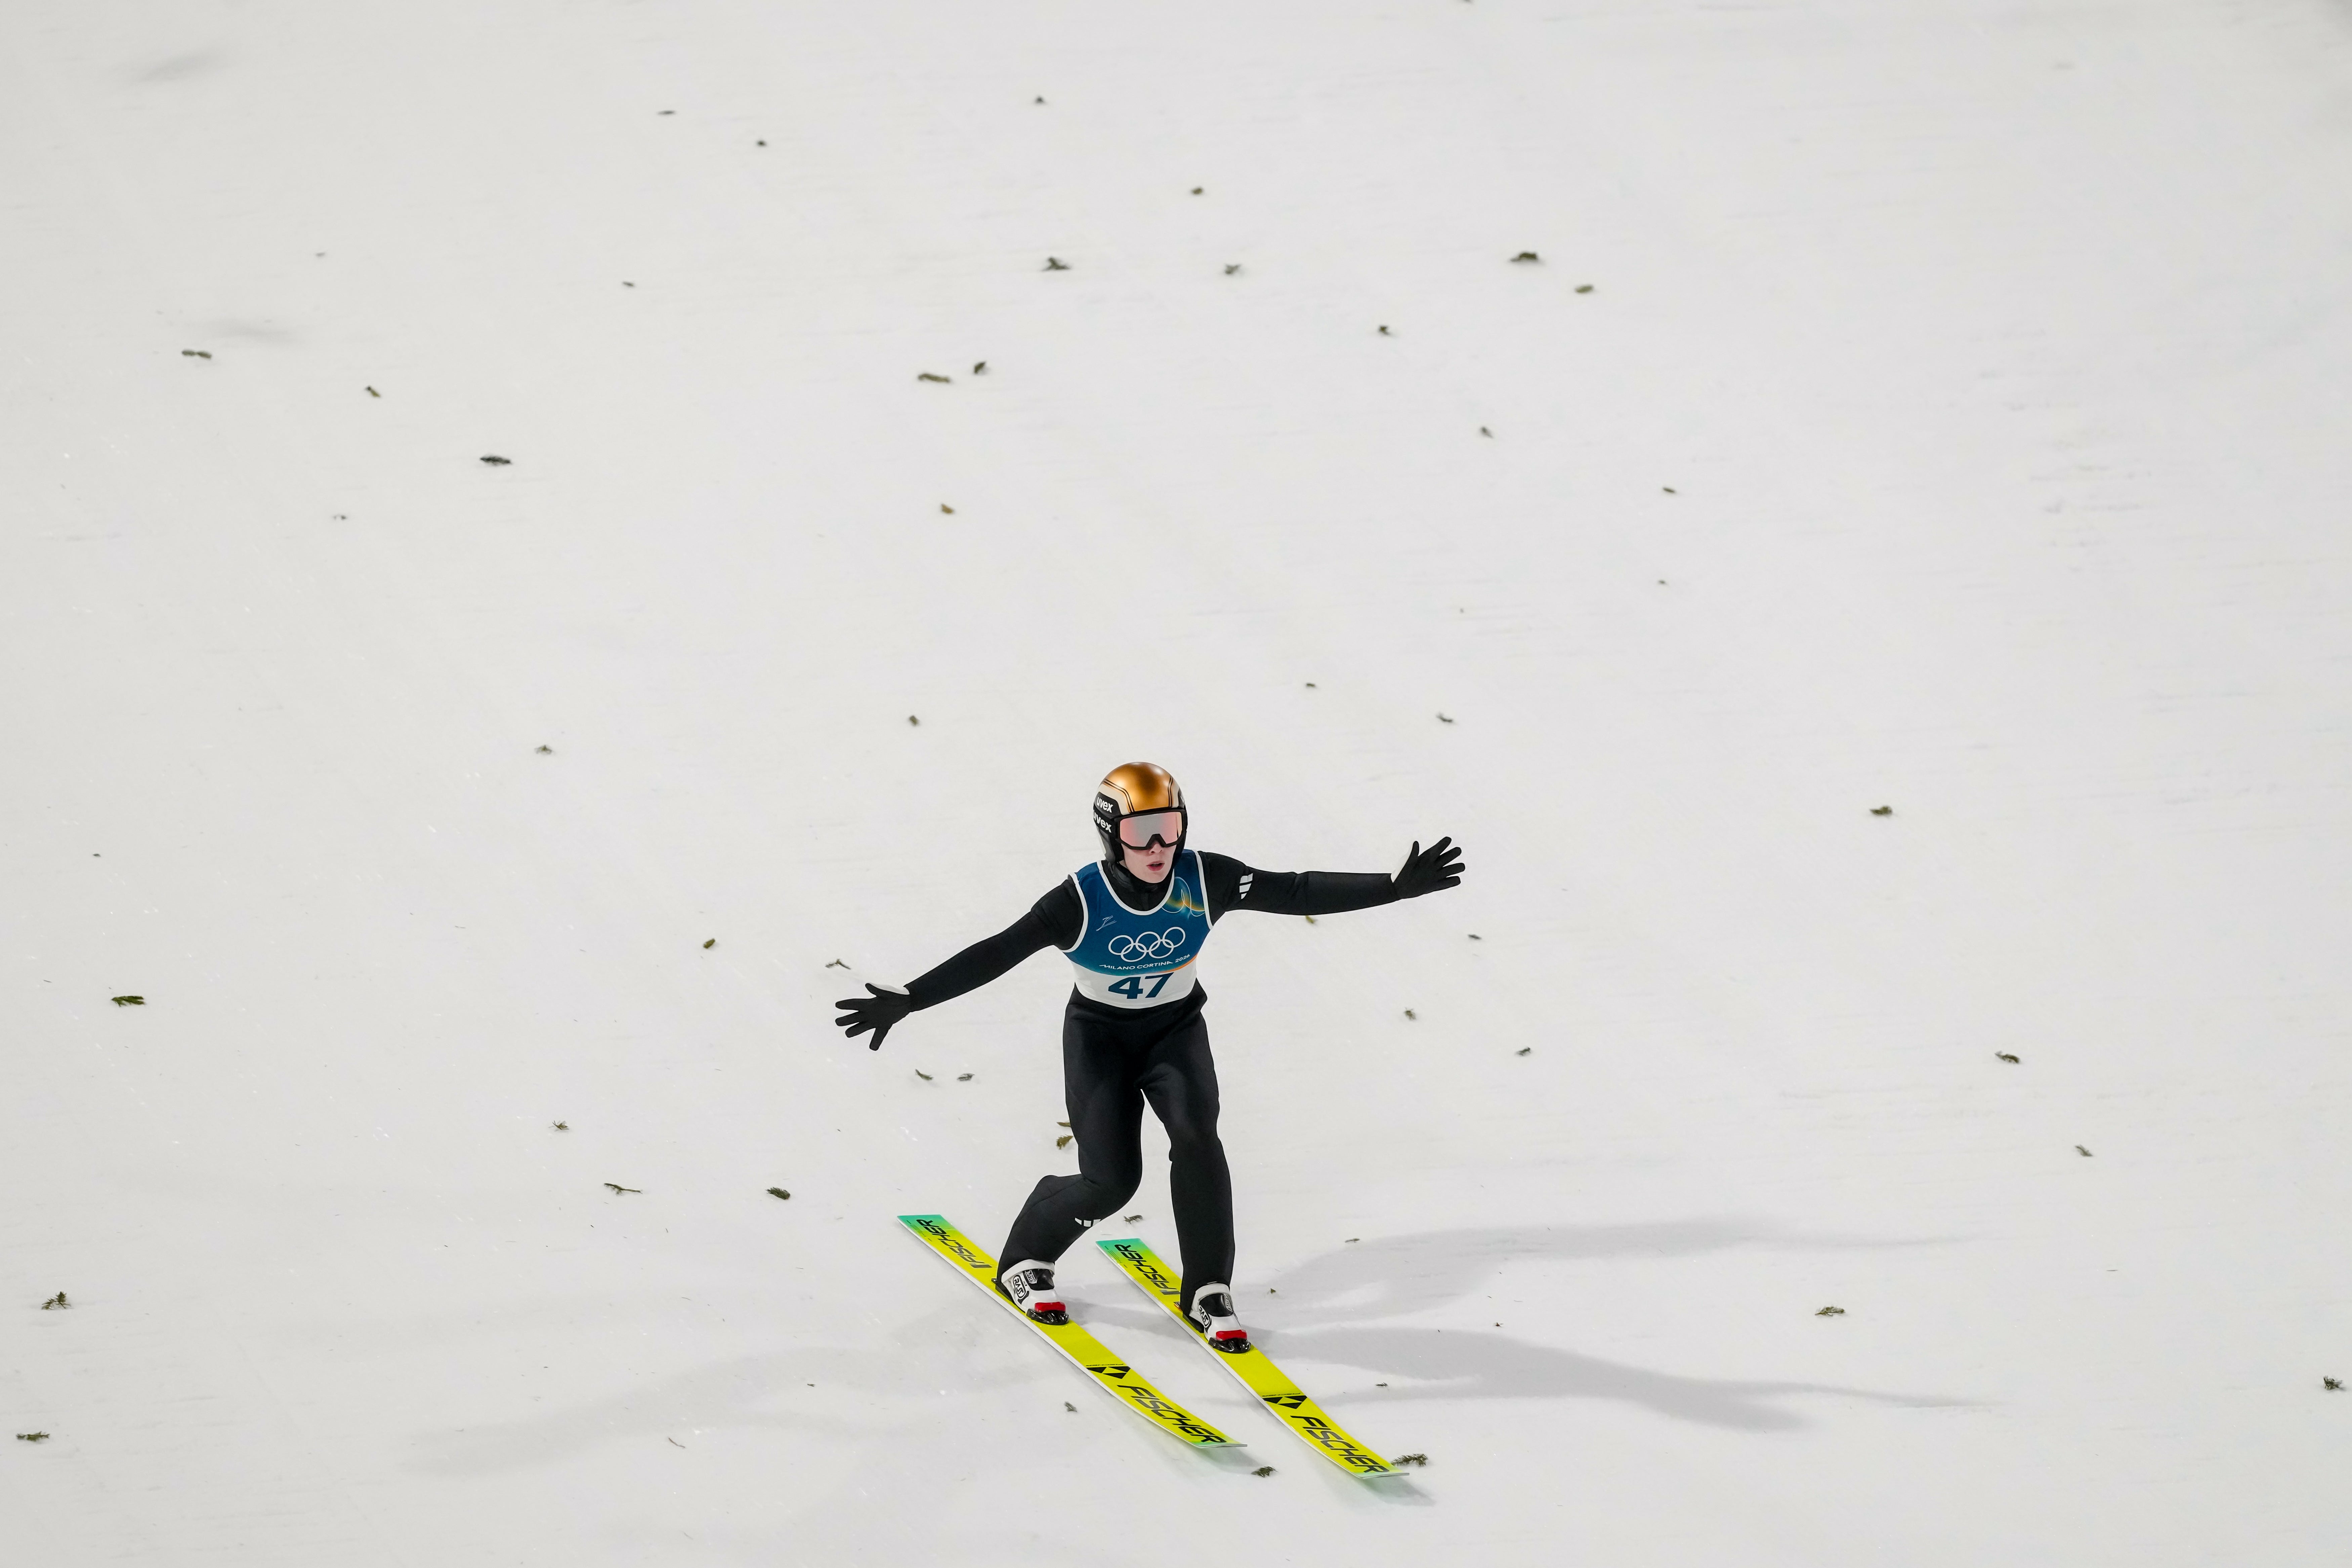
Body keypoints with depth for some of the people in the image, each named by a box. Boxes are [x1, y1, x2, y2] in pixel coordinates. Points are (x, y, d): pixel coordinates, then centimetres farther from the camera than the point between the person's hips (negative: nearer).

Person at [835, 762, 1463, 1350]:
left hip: (1176, 1029, 2)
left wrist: (1395, 886, -27)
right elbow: (995, 955, -28)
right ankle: (1024, 1259, 20)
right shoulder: (1080, 900, -26)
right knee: (1111, 1180, -11)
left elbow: (1299, 893, -20)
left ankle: (1208, 1290, -8)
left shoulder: (1205, 880, -20)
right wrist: (907, 1000, -36)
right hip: (1099, 1036, -2)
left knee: (1195, 1134, -24)